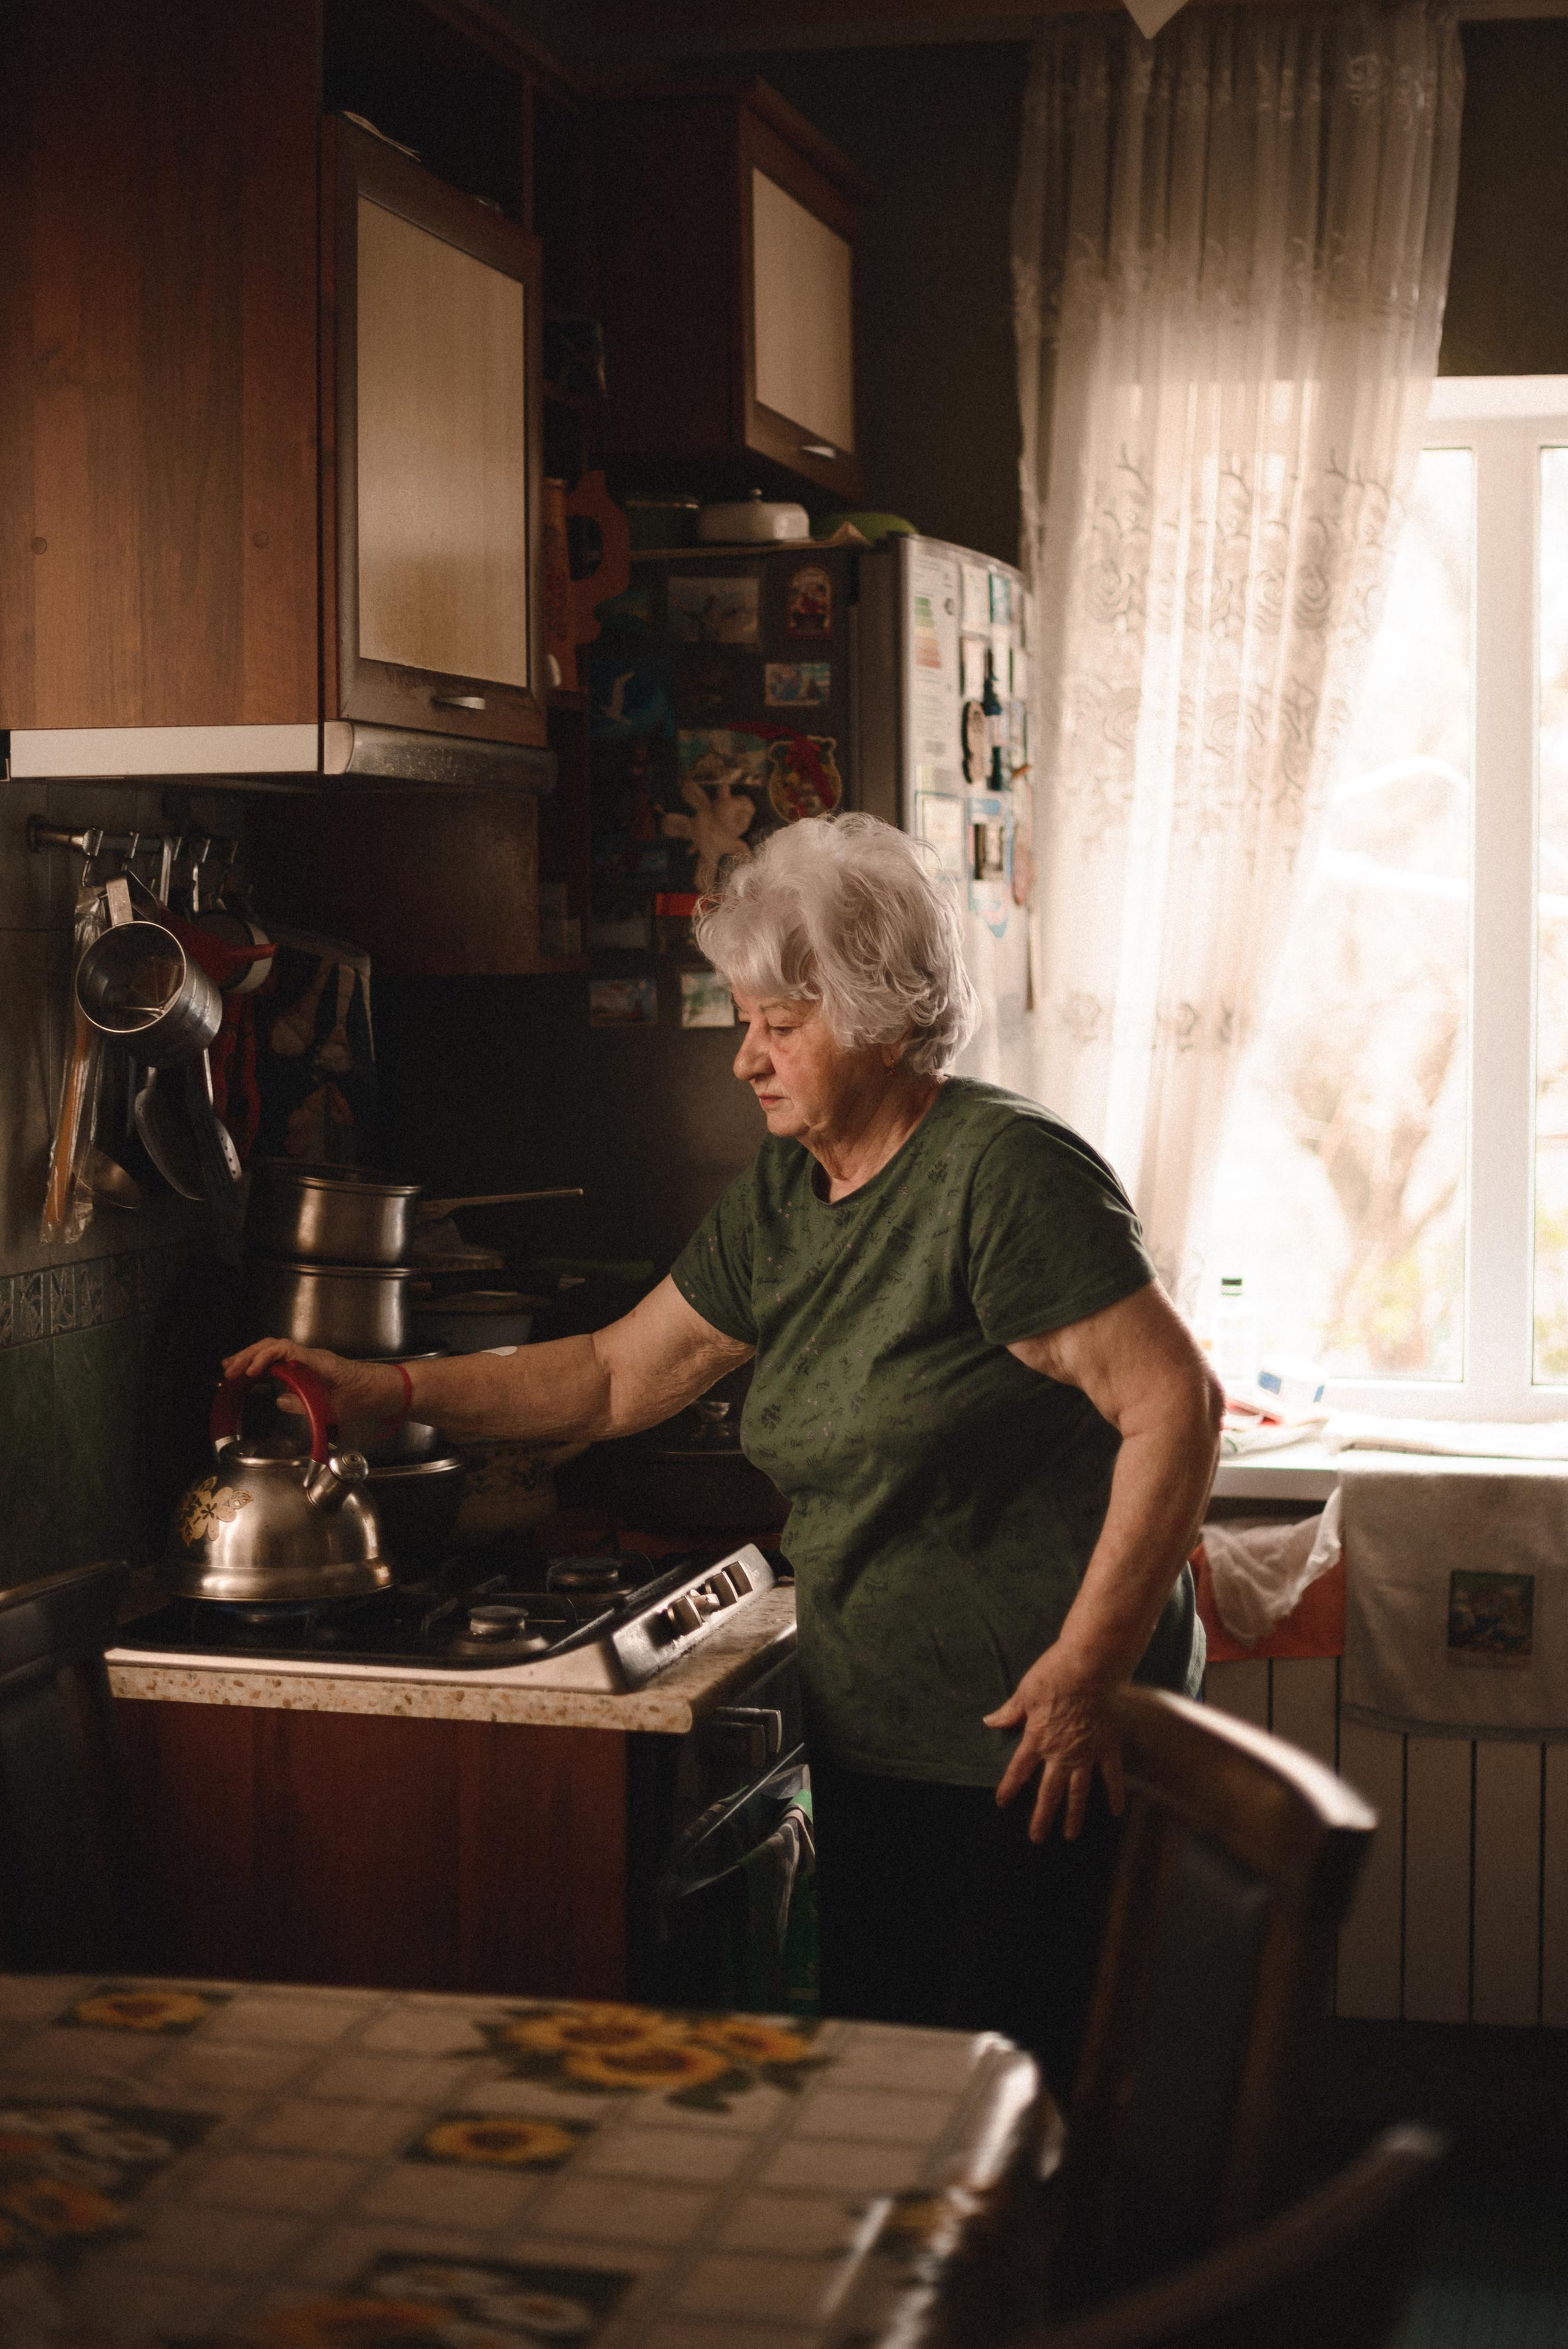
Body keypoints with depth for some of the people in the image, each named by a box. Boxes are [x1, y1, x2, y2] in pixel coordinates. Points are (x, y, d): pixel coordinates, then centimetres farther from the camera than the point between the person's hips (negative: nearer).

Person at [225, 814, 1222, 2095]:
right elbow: (618, 1374, 17)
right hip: (868, 1739, 8)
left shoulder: (1007, 1173, -15)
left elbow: (1177, 1406, -18)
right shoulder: (781, 1196, 10)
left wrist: (1086, 1668, -20)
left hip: (1033, 1747, -8)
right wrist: (381, 1388, 9)